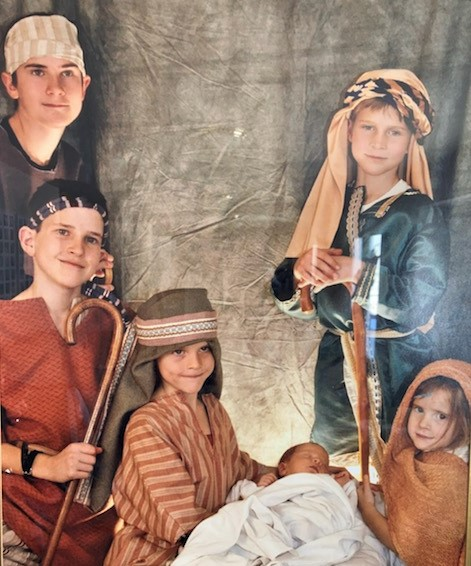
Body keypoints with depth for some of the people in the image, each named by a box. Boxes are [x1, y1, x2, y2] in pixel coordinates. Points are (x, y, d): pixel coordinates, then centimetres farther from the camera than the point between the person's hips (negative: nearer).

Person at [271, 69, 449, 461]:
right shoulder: (333, 202, 2)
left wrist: (358, 273, -18)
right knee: (329, 465, 16)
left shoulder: (420, 213, -9)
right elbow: (294, 299, 4)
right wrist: (299, 270, -16)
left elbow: (420, 302, -17)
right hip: (336, 363, 4)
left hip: (398, 368, -3)